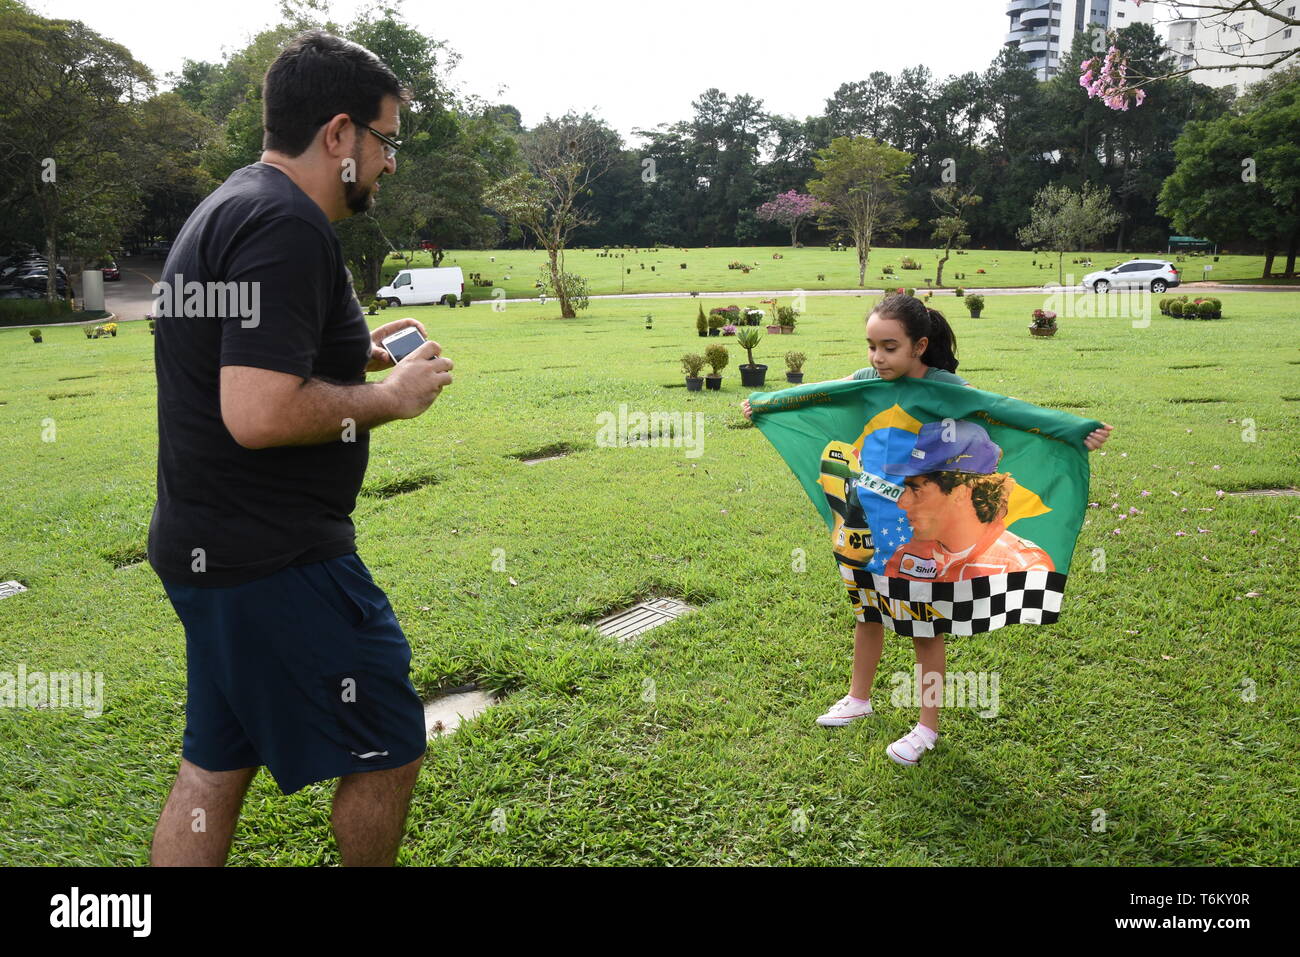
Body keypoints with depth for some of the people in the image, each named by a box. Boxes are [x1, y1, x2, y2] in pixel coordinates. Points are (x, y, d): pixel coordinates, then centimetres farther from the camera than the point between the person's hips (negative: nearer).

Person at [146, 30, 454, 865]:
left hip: (208, 547, 10)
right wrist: (388, 397, -14)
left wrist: (358, 352, 15)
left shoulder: (227, 209, 14)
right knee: (388, 750, 6)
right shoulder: (287, 226, -19)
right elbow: (259, 414, -29)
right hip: (273, 560, -10)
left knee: (216, 765, 19)